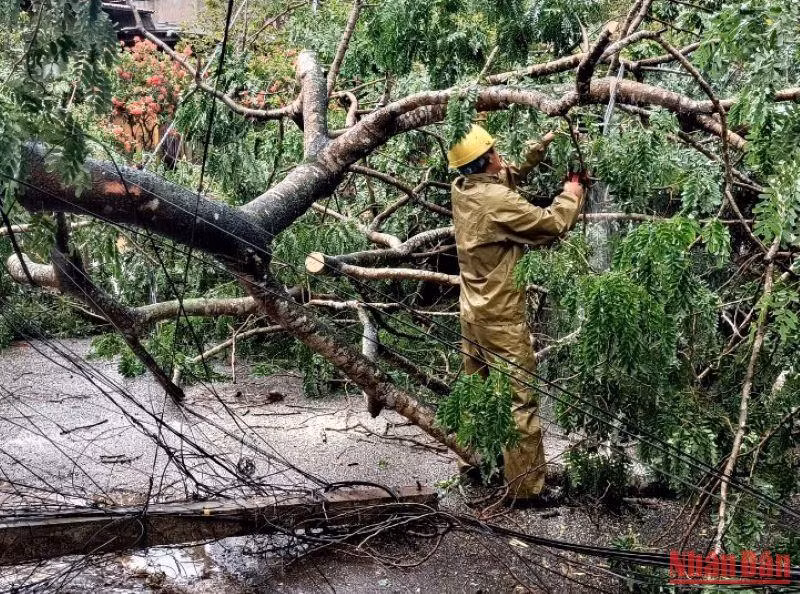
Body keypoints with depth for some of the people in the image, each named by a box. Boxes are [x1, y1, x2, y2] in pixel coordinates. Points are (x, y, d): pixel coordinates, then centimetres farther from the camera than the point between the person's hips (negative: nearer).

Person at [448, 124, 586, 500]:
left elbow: (511, 175, 17)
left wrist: (541, 146, 10)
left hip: (473, 312, 9)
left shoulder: (462, 188, 1)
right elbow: (552, 224, -18)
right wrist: (570, 196, 0)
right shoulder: (497, 202, -24)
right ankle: (525, 485, 5)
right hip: (501, 318, -9)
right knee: (520, 399, -1)